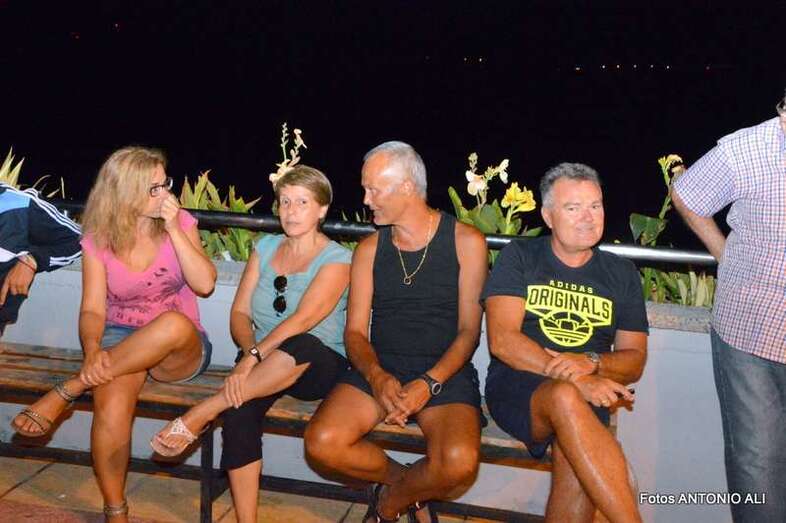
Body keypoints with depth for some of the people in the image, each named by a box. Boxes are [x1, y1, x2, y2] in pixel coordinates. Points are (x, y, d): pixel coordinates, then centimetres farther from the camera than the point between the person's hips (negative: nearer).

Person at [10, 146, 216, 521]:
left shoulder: (181, 223, -2)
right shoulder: (98, 240, -1)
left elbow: (204, 284, -13)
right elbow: (93, 310, -5)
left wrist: (173, 229, -18)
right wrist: (93, 350, -26)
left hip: (181, 349, 0)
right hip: (120, 339, 0)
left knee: (174, 324, -38)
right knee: (112, 395, -34)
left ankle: (65, 393, -25)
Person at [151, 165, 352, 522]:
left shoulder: (336, 259, -5)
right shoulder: (266, 247, 11)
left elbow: (302, 321, -19)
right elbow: (239, 313, 6)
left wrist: (253, 357, -29)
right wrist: (250, 352, -15)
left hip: (319, 366, -3)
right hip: (263, 364, 4)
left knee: (303, 346, -39)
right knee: (239, 410, -29)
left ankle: (199, 416, -31)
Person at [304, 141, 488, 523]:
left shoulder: (466, 242, 1)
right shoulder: (369, 249, 10)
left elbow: (469, 330, -2)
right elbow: (355, 331, 6)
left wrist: (428, 383, -17)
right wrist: (377, 377, -15)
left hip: (445, 373, -2)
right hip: (379, 370, 3)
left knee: (459, 464, -31)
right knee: (321, 443, -25)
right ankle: (408, 482, 5)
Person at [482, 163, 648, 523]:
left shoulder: (622, 274, 14)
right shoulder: (519, 258, 6)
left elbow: (634, 361, 10)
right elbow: (501, 340, -7)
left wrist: (590, 364, -14)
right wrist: (571, 377, -21)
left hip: (588, 398, 2)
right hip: (516, 388, -2)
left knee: (574, 455, -34)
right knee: (565, 398, -38)